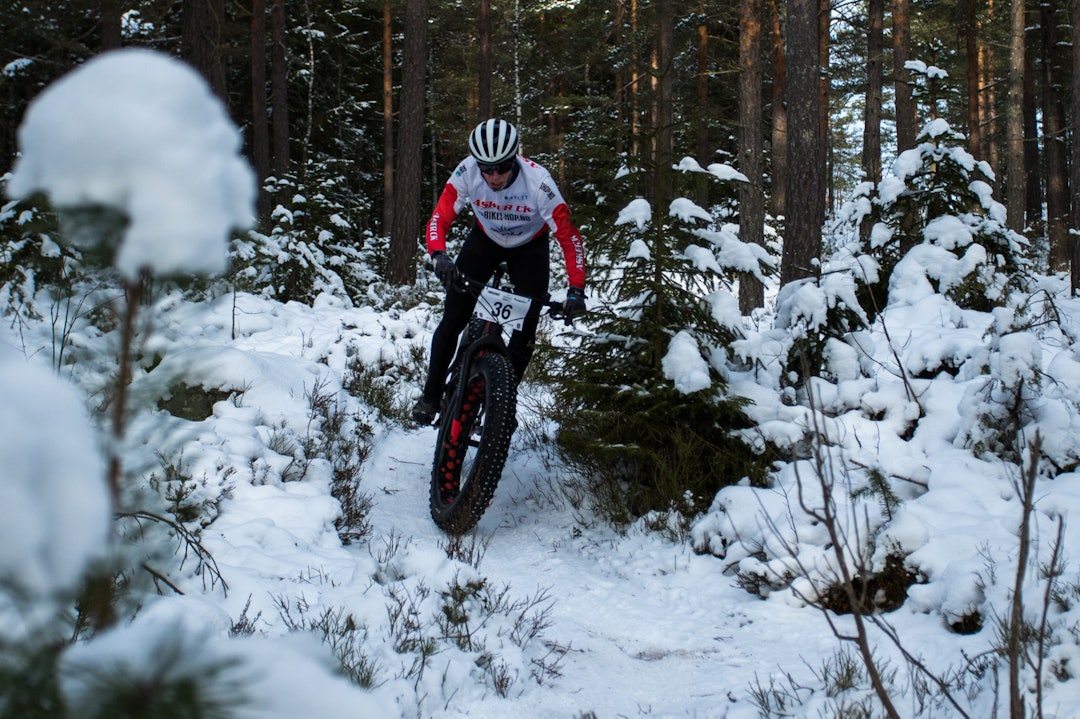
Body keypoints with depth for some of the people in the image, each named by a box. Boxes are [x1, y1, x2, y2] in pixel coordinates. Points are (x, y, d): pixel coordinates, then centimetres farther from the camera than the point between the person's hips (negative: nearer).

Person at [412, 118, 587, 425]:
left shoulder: (537, 180, -35)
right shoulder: (467, 172, -30)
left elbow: (568, 236, -32)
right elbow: (439, 219, -28)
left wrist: (576, 291, -40)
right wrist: (439, 256, -49)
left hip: (530, 247, -1)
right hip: (485, 240, 1)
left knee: (525, 329, -10)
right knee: (452, 320, -8)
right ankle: (431, 396, 7)